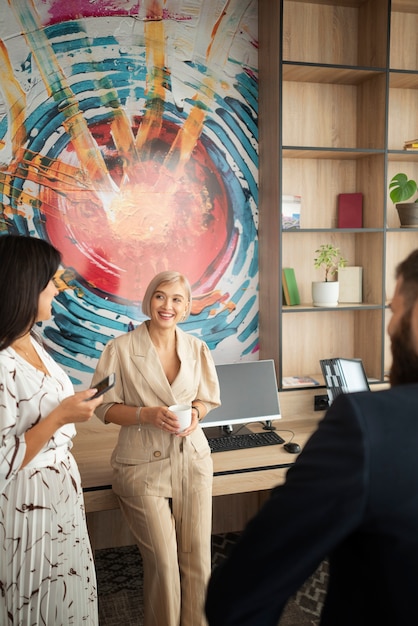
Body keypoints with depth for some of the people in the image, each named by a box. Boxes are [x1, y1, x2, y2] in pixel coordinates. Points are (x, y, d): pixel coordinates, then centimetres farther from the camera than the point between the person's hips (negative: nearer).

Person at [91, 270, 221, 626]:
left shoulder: (197, 348, 3)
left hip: (193, 459, 3)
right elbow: (105, 407, -3)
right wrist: (148, 414, -18)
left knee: (198, 559, 3)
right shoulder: (121, 349, -8)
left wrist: (196, 413, -9)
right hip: (144, 466, -3)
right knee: (163, 563, -3)